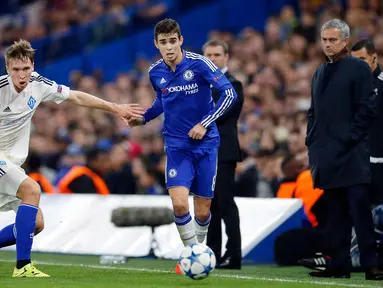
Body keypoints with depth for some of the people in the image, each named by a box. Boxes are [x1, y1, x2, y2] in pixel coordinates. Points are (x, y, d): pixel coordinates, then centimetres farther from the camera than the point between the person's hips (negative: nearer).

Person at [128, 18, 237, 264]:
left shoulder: (199, 64, -13)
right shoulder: (155, 73, 0)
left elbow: (229, 94, -13)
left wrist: (205, 123, -18)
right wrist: (144, 118, 5)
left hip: (205, 144, -2)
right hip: (176, 145, 2)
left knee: (202, 212, 3)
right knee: (179, 204, -18)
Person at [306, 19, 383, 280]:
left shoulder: (358, 68, -2)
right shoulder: (321, 72, 18)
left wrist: (349, 138, -12)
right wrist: (312, 142, 13)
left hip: (351, 153, -6)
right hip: (326, 155, 6)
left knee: (359, 208, -9)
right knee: (336, 212, 8)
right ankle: (339, 264, 10)